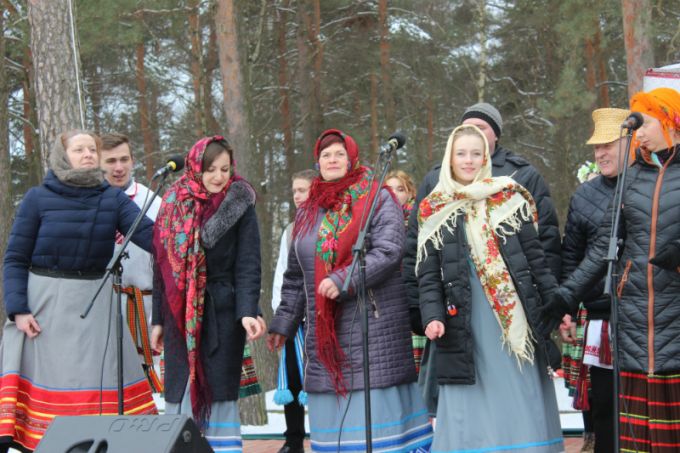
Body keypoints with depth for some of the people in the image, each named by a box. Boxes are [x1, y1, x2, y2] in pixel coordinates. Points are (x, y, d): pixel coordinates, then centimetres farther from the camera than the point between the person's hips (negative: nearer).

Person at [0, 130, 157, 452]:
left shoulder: (113, 199, 4)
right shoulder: (38, 199, -1)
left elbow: (149, 234, -9)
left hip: (95, 304, 2)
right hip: (46, 304, -2)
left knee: (104, 378, -1)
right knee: (45, 378, -2)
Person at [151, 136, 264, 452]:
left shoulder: (239, 206, -2)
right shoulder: (173, 204, 7)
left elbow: (248, 266, -8)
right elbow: (163, 265, 10)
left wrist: (248, 312, -21)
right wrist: (158, 319, 9)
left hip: (222, 313, -3)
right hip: (179, 315, 3)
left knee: (219, 393, -2)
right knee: (180, 393, 3)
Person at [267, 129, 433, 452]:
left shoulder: (377, 199, 1)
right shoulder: (307, 211, 17)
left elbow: (388, 251, -14)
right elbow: (295, 278, 20)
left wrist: (344, 280, -23)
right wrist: (283, 324, 16)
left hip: (373, 327, -5)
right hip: (324, 334, 5)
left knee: (375, 410, -7)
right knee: (331, 411, 2)